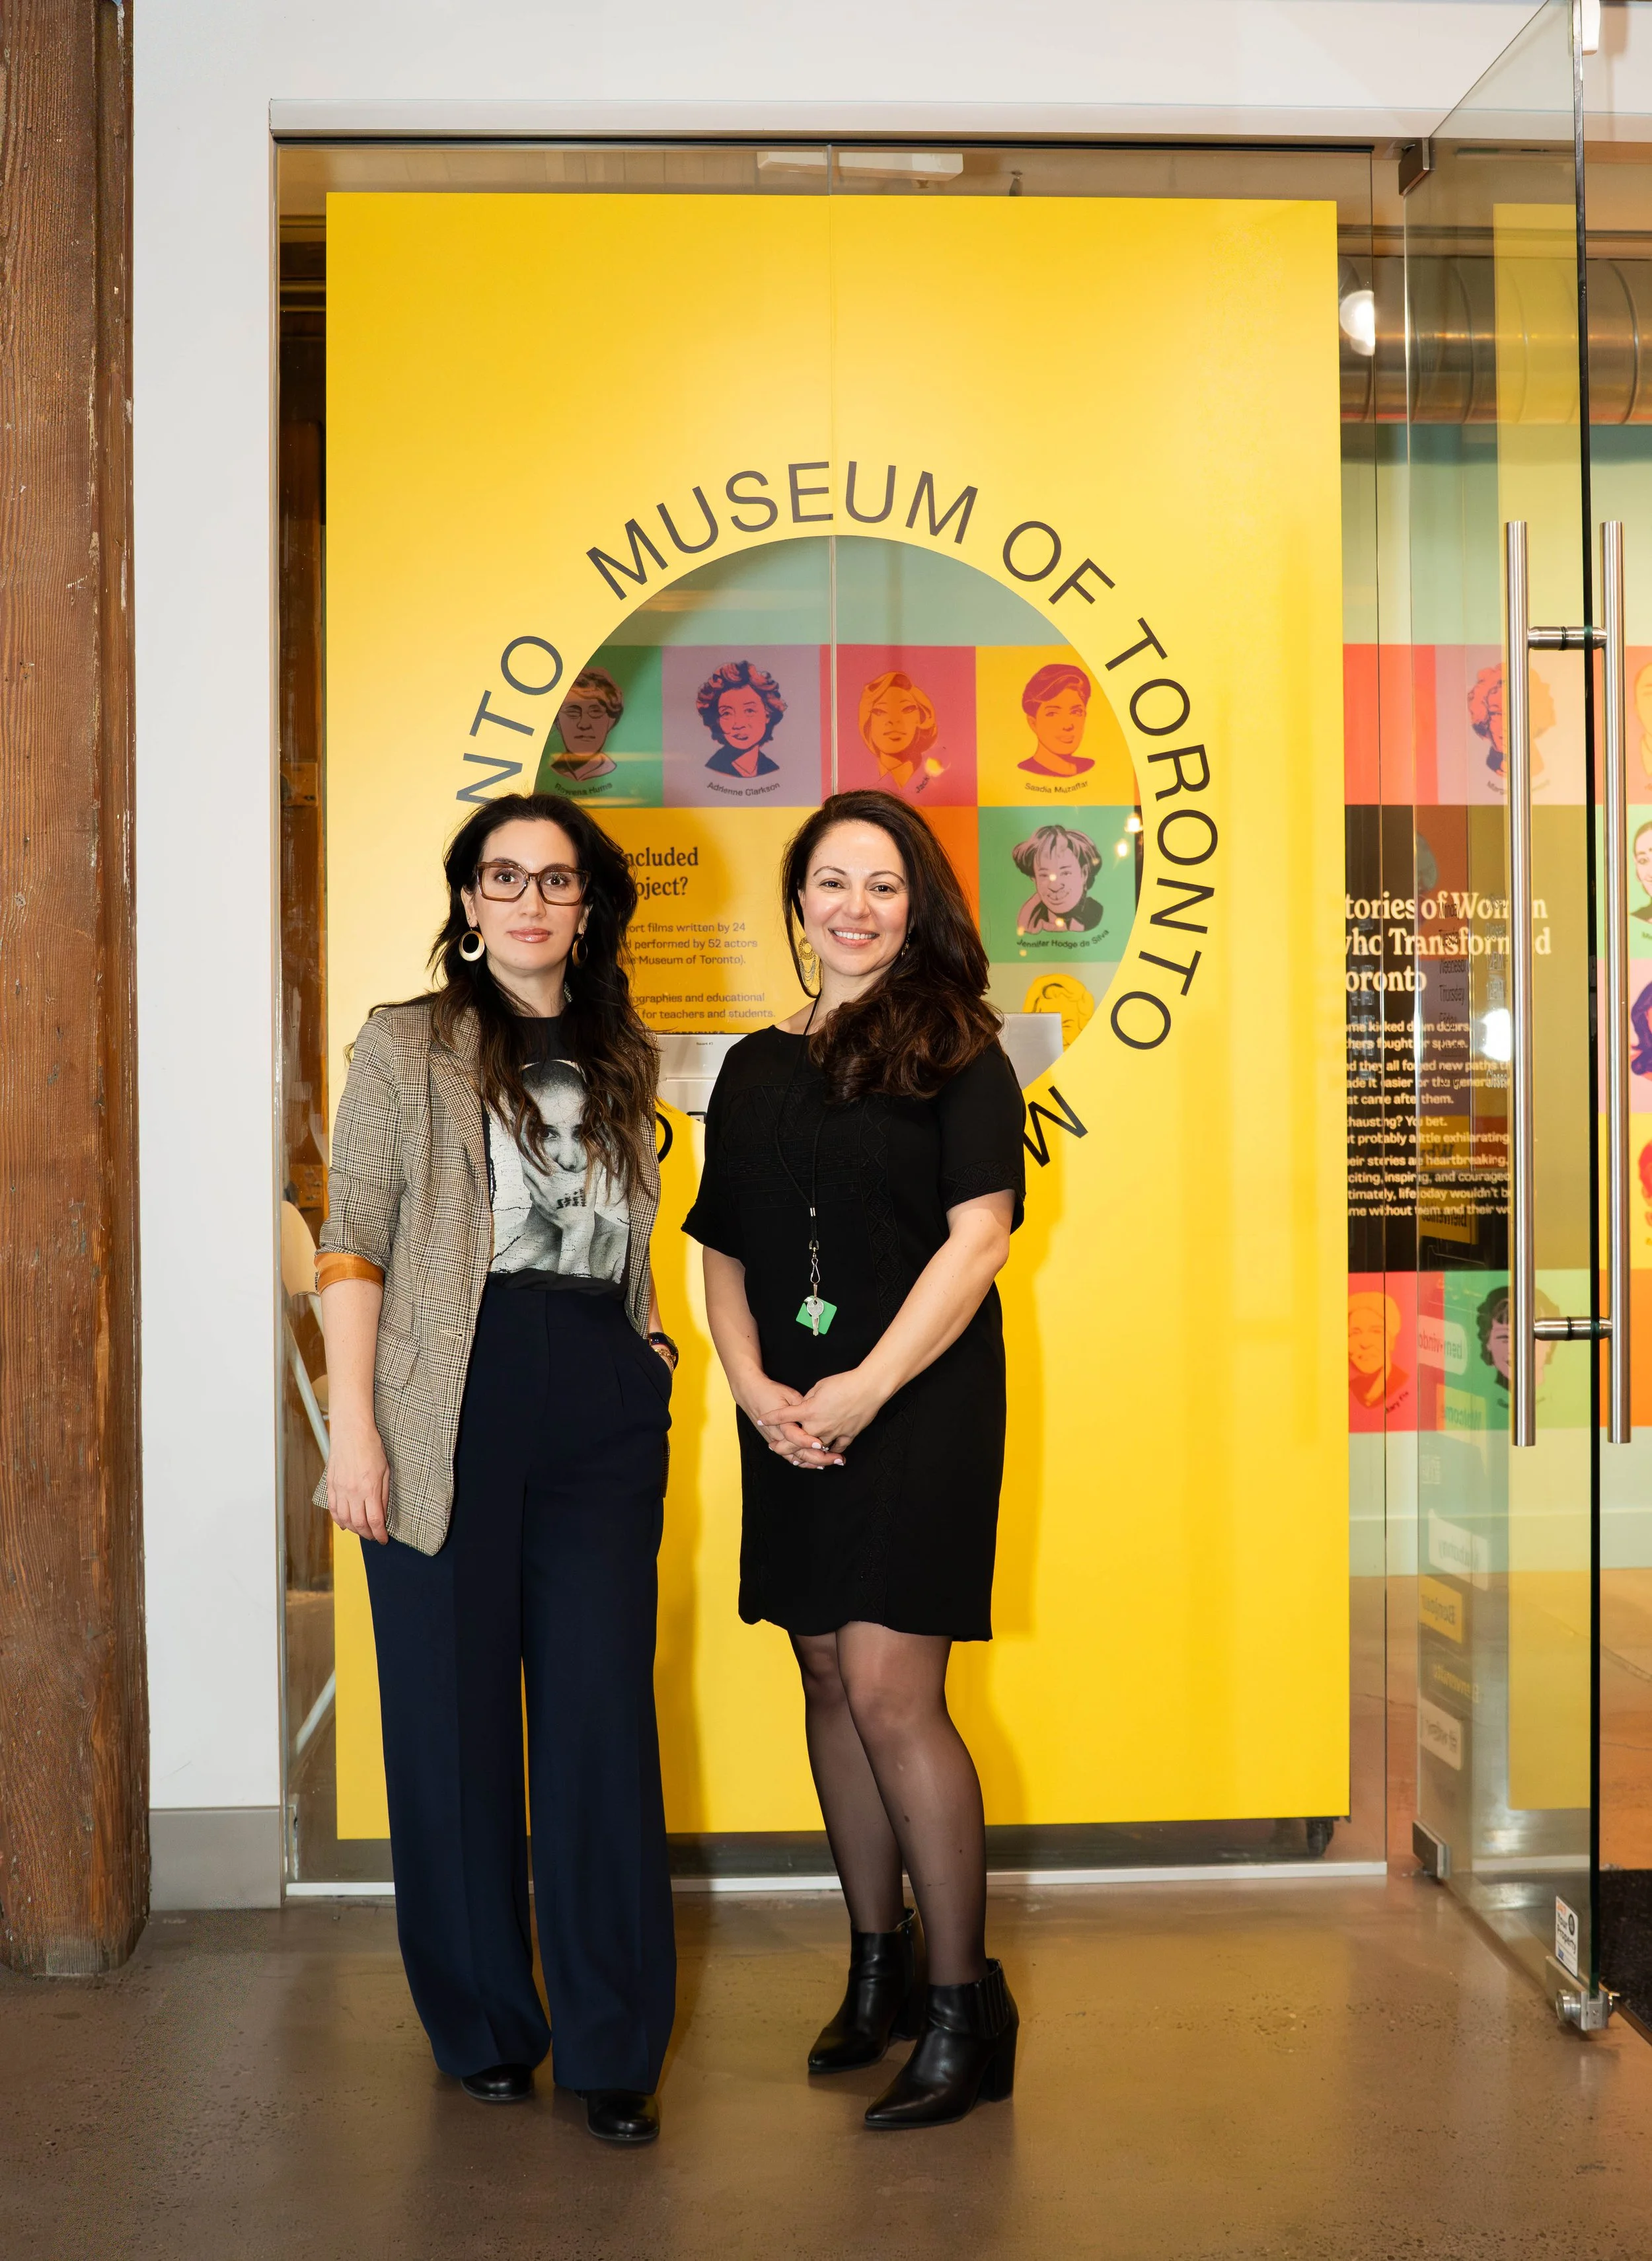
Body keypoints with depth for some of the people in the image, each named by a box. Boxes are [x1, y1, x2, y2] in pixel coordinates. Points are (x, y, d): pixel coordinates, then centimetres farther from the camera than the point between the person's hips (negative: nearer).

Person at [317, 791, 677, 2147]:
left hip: (604, 1409, 3)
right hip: (450, 1409, -3)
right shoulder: (406, 1045, 3)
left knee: (604, 1716, 2)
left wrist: (651, 1346, 9)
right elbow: (354, 1243, -2)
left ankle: (613, 2047, 13)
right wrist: (353, 1425, -10)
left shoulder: (624, 1057, 15)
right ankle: (482, 2025, 21)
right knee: (455, 1715, 4)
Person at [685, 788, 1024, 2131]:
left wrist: (864, 1388, -15)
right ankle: (879, 1967, 26)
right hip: (791, 1419, 6)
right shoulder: (755, 1068, 14)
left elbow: (978, 1236, -10)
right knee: (831, 1683, 11)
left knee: (890, 1691, -10)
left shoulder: (954, 1051, -2)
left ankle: (964, 2001, 2)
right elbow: (723, 1252, 13)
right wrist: (754, 1386, -4)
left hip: (919, 1405, -5)